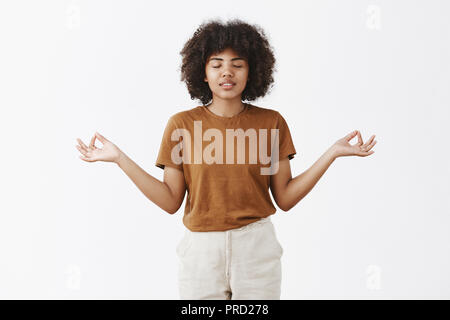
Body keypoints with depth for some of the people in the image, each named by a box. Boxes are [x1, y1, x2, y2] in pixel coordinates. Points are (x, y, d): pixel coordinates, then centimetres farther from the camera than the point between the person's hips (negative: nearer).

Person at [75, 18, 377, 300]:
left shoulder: (272, 122, 1)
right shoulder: (181, 125, 0)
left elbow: (285, 198, 0)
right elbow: (171, 201, -1)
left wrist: (332, 154, -7)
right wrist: (120, 158, -8)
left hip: (257, 248, 0)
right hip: (201, 249, 0)